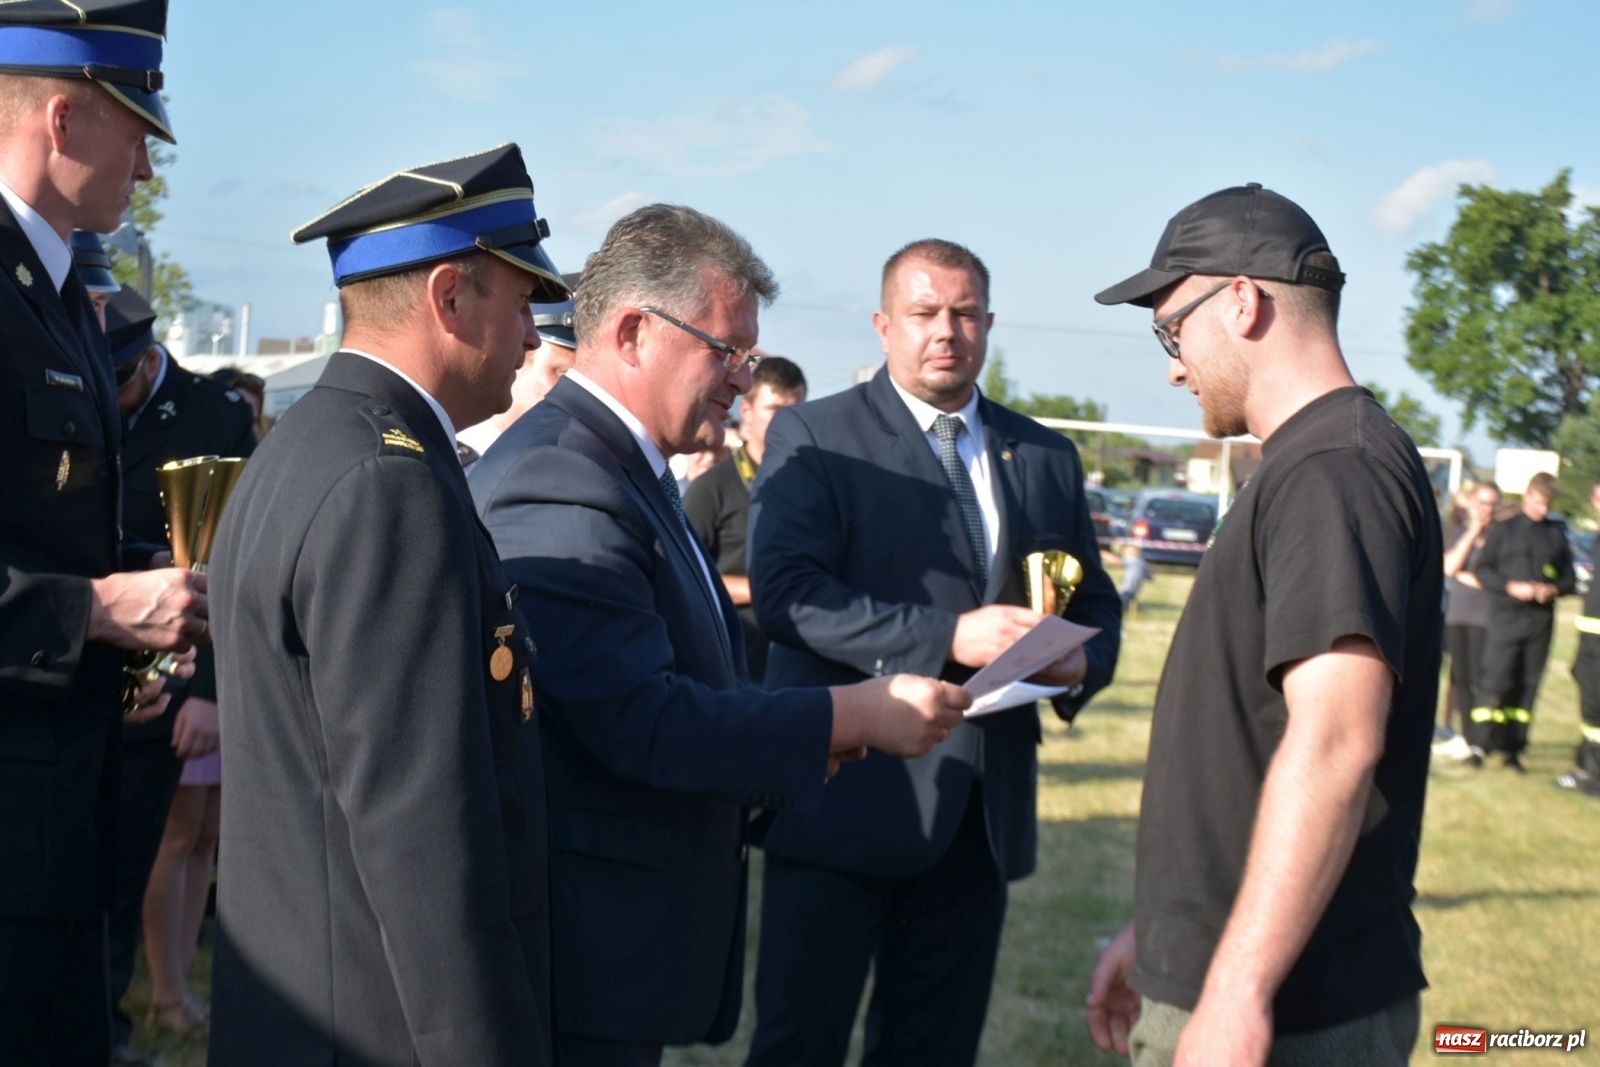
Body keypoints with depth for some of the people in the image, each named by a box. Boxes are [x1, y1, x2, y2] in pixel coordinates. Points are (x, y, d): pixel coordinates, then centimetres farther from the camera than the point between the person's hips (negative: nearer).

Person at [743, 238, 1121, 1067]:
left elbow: (1095, 603, 19)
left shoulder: (1046, 456, 14)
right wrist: (946, 637, -23)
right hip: (844, 801, -5)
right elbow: (784, 592, -15)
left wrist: (1081, 665, -5)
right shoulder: (812, 436, -2)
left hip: (982, 811, 5)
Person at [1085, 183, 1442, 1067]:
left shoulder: (1335, 468, -17)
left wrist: (1238, 990, -29)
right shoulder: (1302, 465, 15)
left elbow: (1336, 737, -27)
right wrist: (1159, 934, 20)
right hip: (1215, 977, 9)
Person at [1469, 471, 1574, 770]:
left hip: (1541, 619, 3)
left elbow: (1570, 578, 15)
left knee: (1527, 686, 4)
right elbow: (1481, 569, 0)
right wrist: (1511, 586, -14)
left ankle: (1512, 747, 10)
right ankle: (1480, 742, -4)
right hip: (1506, 615, -3)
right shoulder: (1503, 530, 4)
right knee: (1495, 681, -9)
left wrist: (1554, 589, -7)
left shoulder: (1557, 534, 13)